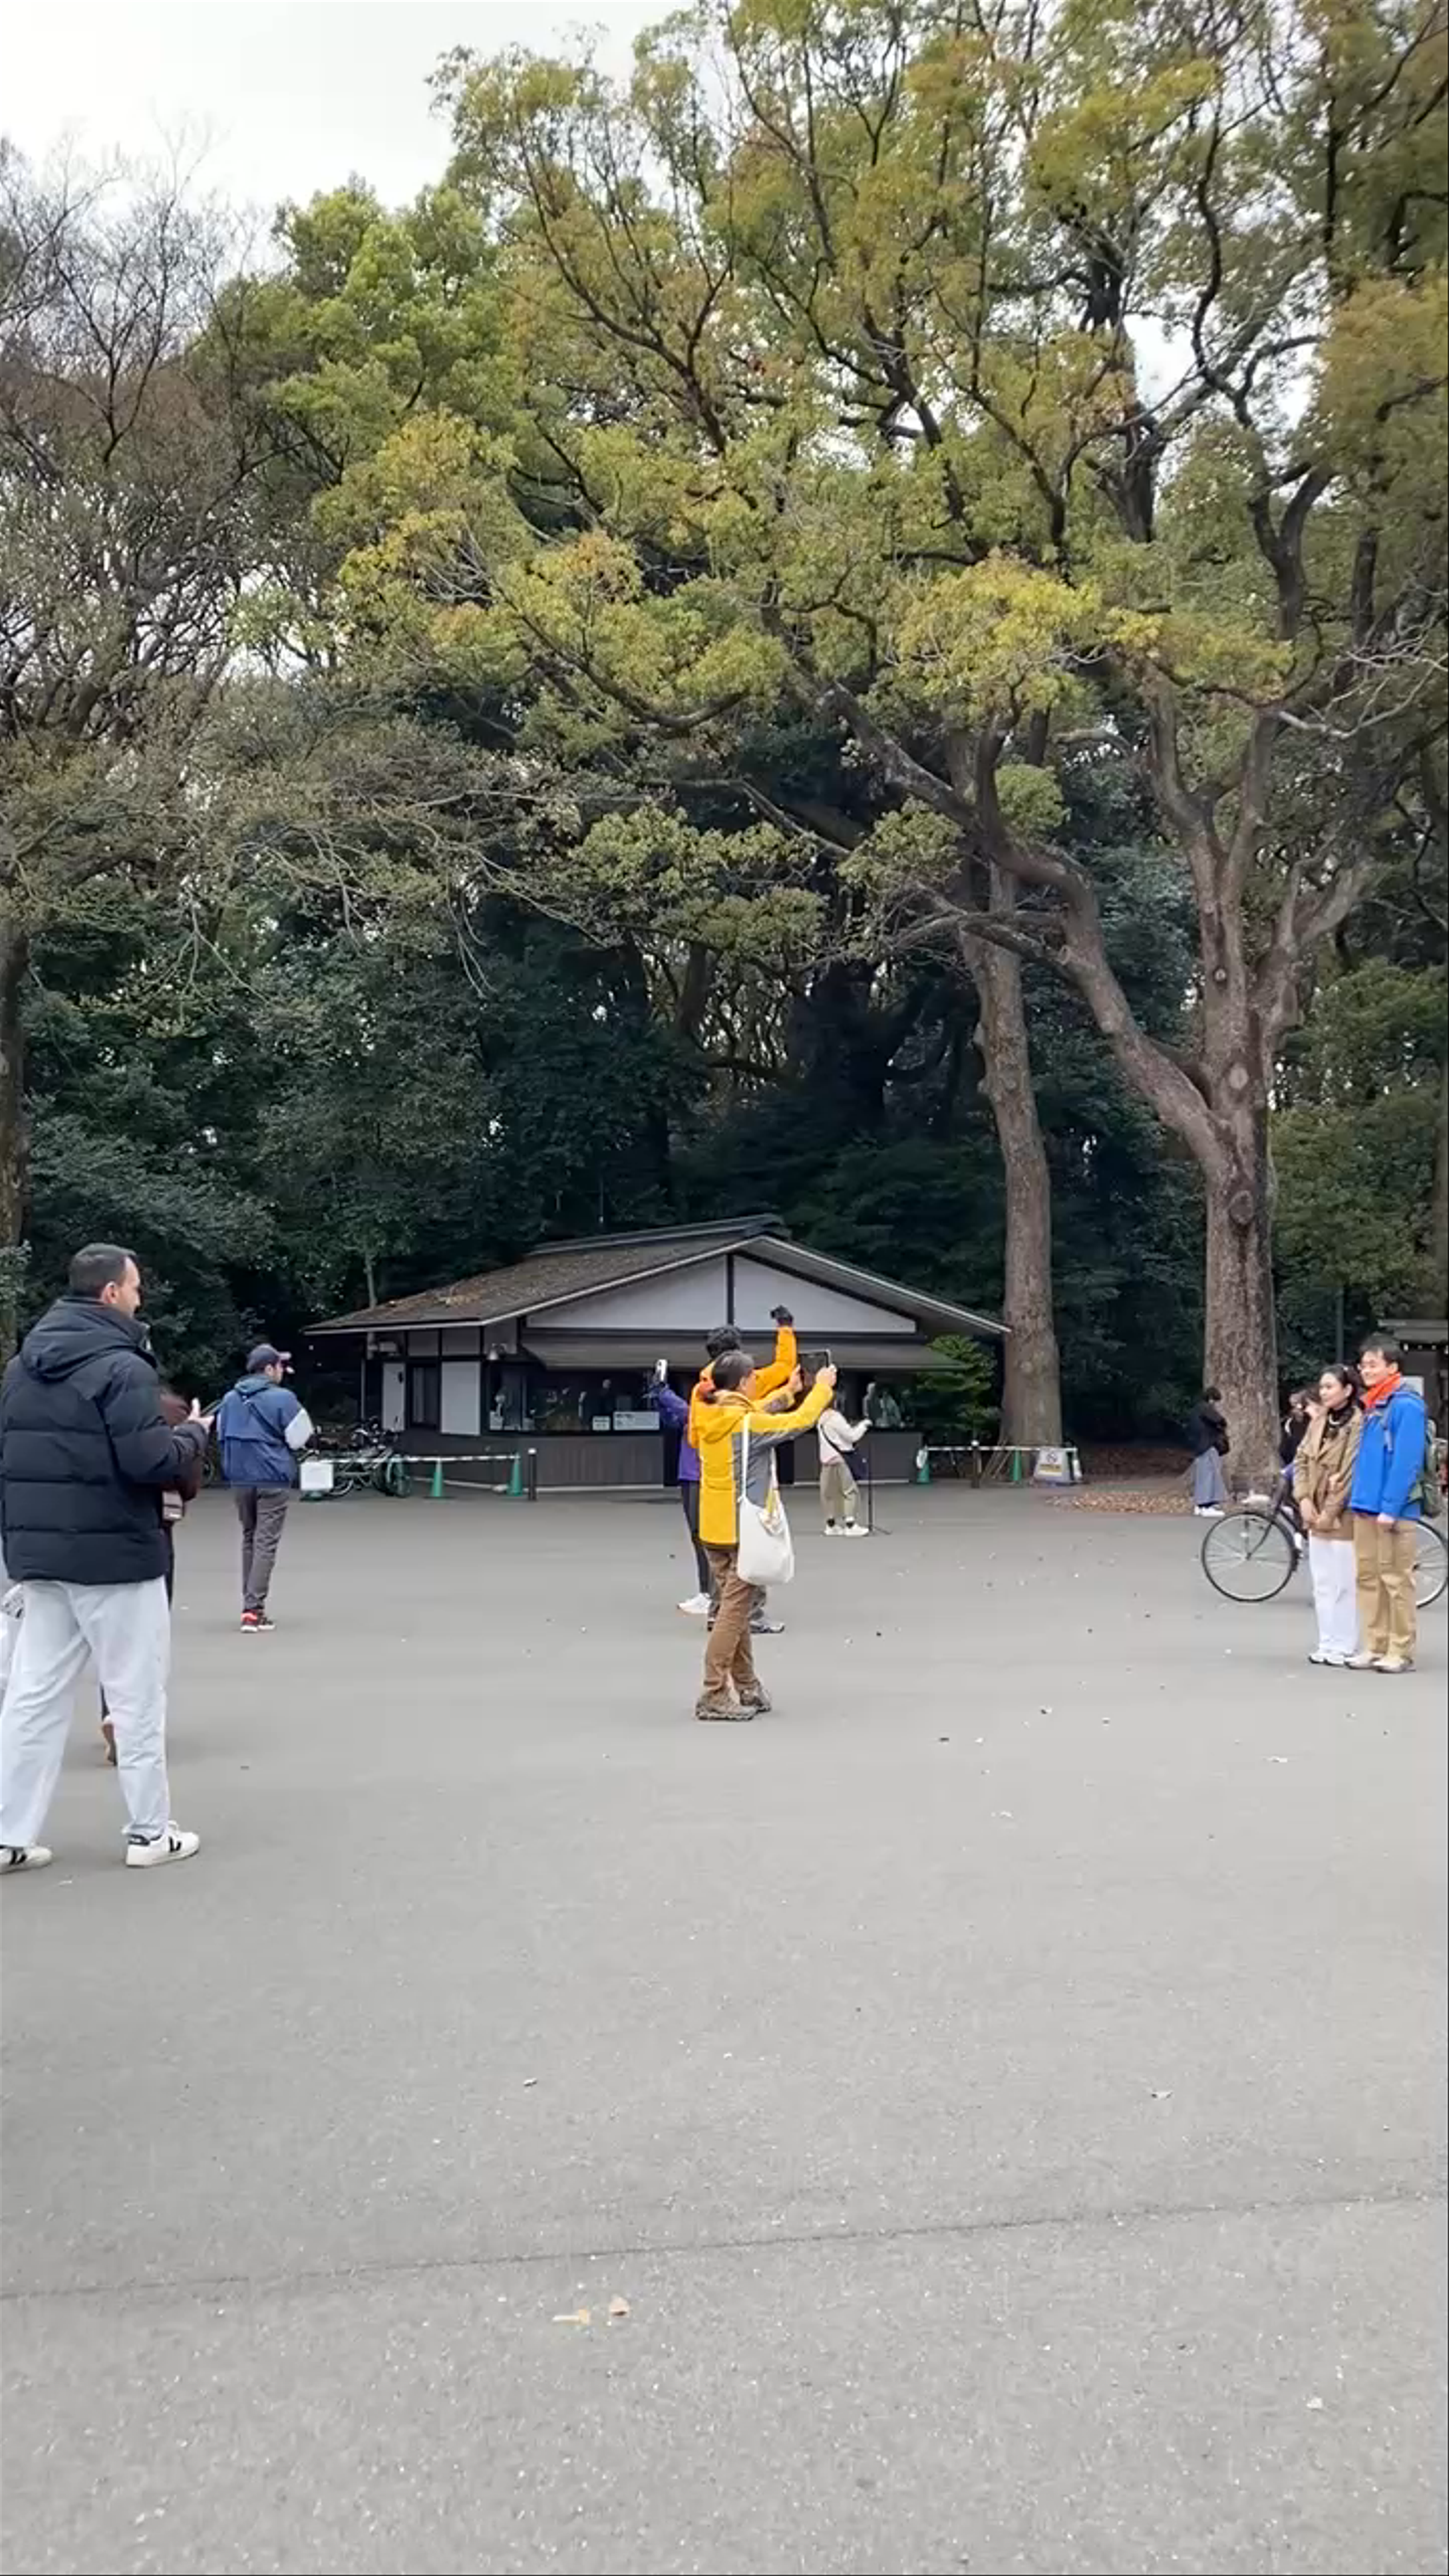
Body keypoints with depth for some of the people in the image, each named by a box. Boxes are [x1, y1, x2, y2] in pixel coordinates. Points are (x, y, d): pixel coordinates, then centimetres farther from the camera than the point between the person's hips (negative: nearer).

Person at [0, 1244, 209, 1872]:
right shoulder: (120, 1367, -16)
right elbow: (151, 1461, -22)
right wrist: (193, 1434, -4)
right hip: (115, 1556, -7)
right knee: (137, 1698, 4)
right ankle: (150, 1832, 12)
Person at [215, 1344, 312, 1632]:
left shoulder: (230, 1399, 7)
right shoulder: (282, 1398, -11)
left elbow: (222, 1435, 14)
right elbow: (299, 1438, -8)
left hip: (240, 1479, 6)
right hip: (273, 1480, -6)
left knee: (249, 1539, 18)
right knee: (266, 1543, -4)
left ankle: (251, 1604, 22)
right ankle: (253, 1610, -10)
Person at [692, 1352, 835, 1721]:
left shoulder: (712, 1417, 3)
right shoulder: (746, 1423, -19)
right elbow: (800, 1421, -10)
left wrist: (790, 1392, 24)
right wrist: (822, 1387, 5)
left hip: (717, 1531, 8)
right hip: (744, 1531, -8)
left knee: (736, 1609, 16)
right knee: (735, 1612, -4)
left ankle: (746, 1688, 24)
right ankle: (714, 1696, -4)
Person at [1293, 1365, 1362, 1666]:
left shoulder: (1358, 1424, -13)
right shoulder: (1319, 1420, 10)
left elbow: (1350, 1474, -16)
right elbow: (1301, 1459, 10)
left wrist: (1330, 1513, -13)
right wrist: (1304, 1499, -3)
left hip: (1343, 1516, -7)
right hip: (1316, 1514, 7)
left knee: (1344, 1583, -1)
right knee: (1322, 1583, 11)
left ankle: (1344, 1647, 6)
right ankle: (1327, 1644, 19)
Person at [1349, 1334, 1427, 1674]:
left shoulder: (1406, 1406, -11)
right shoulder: (1373, 1405, 15)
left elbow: (1407, 1462, -17)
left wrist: (1390, 1508, -20)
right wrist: (1358, 1498, 15)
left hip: (1393, 1513, -9)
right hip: (1366, 1508, 9)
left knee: (1396, 1581, -2)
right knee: (1368, 1578, 11)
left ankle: (1401, 1652, 4)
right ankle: (1375, 1647, 18)